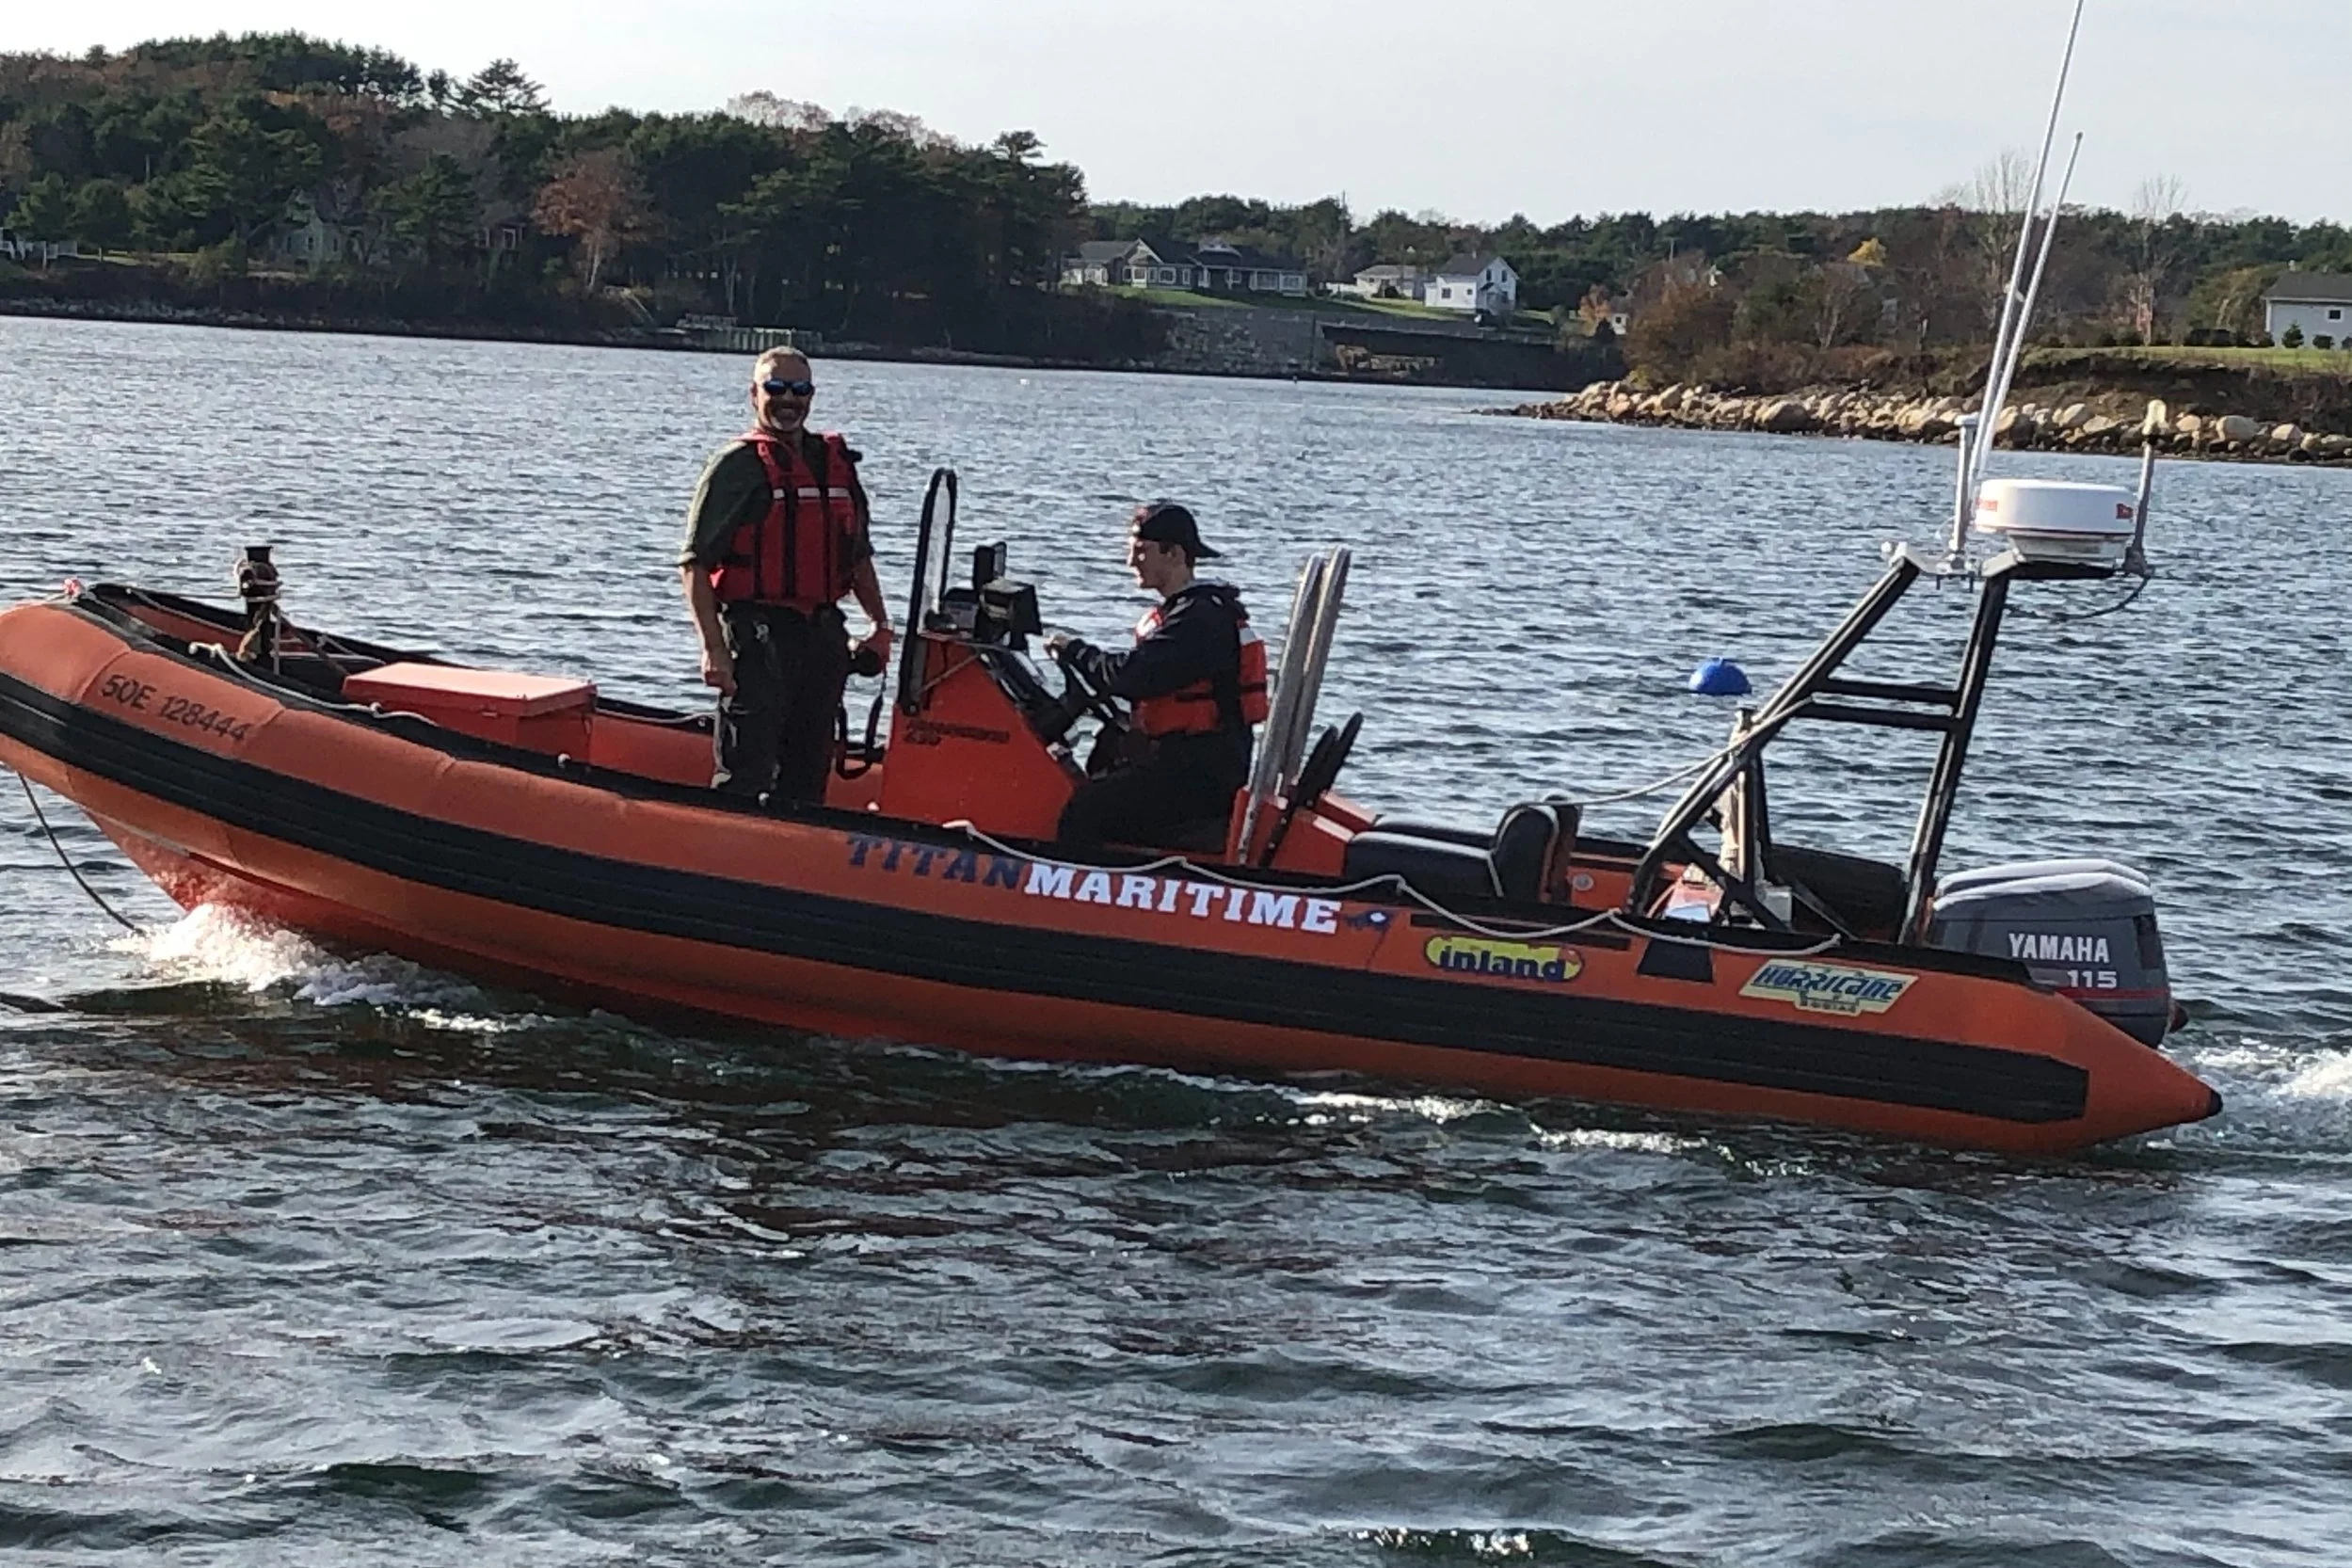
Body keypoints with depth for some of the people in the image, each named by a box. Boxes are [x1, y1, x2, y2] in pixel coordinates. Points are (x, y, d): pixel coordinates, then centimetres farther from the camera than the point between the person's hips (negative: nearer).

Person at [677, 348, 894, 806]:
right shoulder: (737, 465, -5)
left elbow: (859, 556, 24)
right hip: (758, 636, -7)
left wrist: (881, 624, 15)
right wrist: (713, 648, -17)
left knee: (809, 772, 13)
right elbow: (694, 562, -9)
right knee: (746, 773, -10)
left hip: (825, 635, 7)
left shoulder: (836, 462, 15)